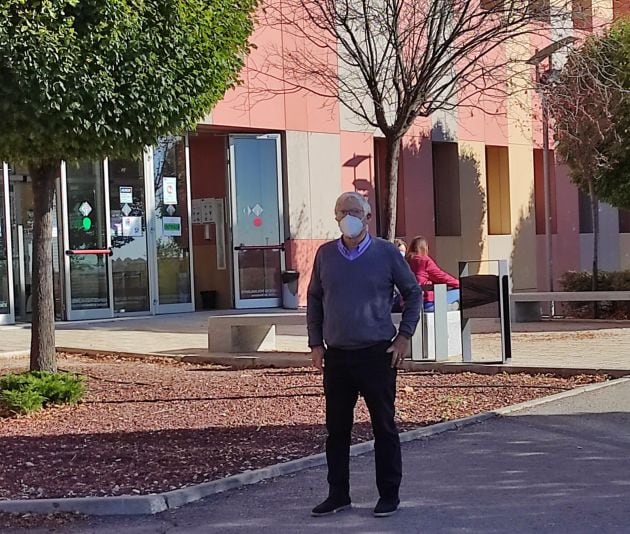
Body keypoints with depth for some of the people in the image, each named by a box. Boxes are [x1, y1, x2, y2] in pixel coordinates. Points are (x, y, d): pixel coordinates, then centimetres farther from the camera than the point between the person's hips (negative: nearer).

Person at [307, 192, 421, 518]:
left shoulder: (386, 253, -1)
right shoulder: (325, 254, 6)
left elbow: (413, 293, 7)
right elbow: (314, 299, 14)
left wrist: (404, 335, -1)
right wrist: (316, 343, 8)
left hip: (377, 353, -3)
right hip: (336, 355, 3)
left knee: (383, 427, 3)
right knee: (336, 428, 8)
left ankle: (389, 495, 13)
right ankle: (338, 495, 19)